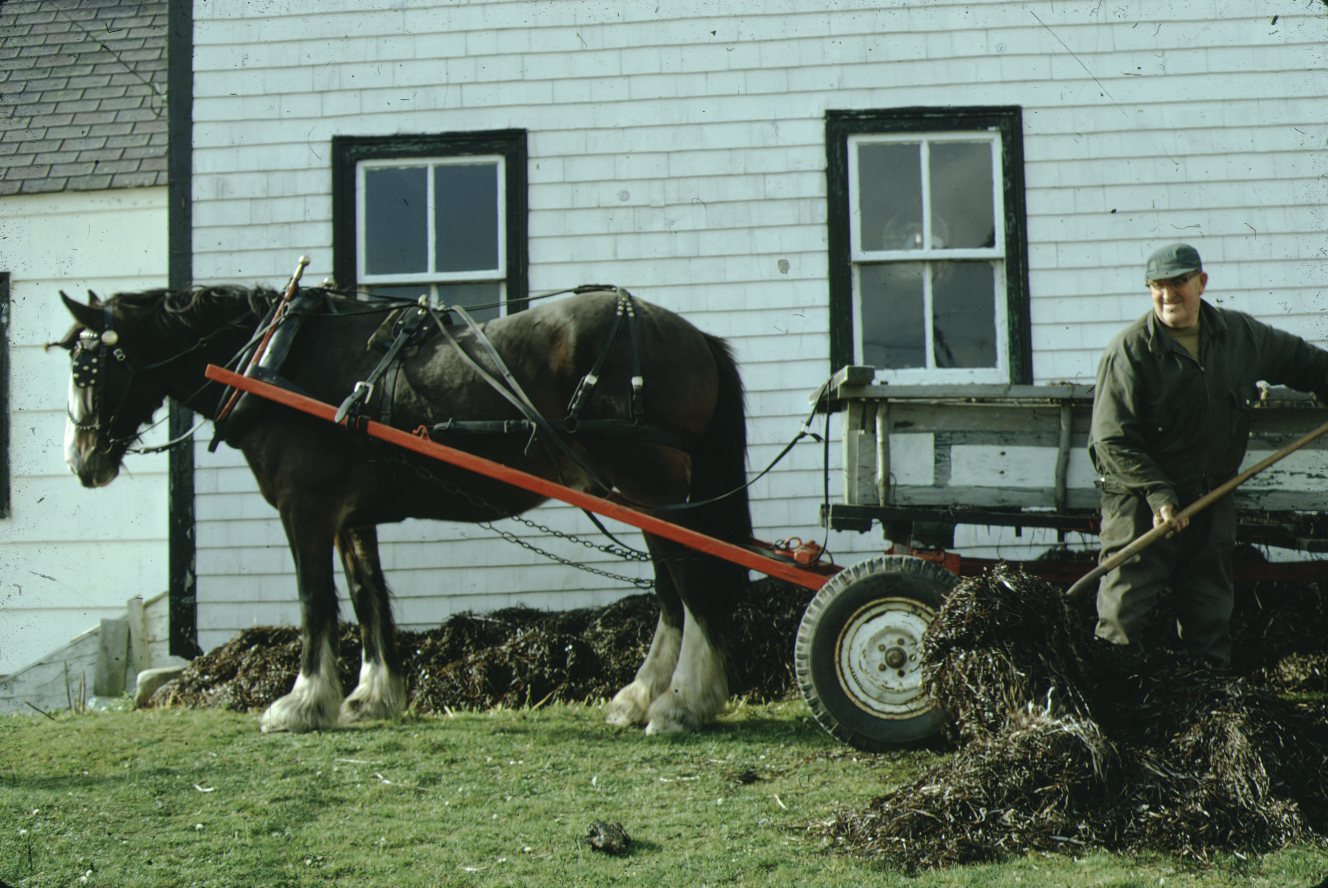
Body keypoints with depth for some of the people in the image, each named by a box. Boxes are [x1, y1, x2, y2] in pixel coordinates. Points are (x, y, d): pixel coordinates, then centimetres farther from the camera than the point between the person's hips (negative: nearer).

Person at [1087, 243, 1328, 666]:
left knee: (1211, 611, 13)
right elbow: (1112, 440, -16)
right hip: (1142, 503, -5)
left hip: (1213, 498, 5)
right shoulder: (1130, 350, -14)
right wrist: (1158, 494, -21)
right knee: (1125, 606, -6)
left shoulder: (1240, 332, 2)